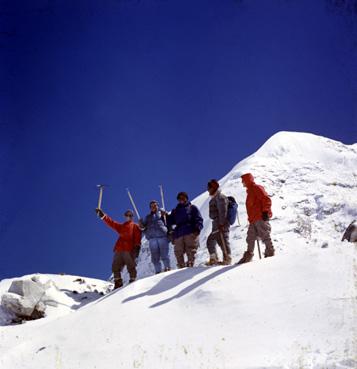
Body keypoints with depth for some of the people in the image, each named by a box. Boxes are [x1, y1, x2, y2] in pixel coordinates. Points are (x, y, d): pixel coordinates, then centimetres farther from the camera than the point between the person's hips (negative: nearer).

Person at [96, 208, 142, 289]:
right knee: (116, 267, 0)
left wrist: (137, 247, -14)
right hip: (119, 249, 5)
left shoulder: (135, 226, 14)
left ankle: (132, 281, -5)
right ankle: (118, 283, 4)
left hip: (129, 250, -5)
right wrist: (103, 215, 9)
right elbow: (111, 223, 19)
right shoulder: (121, 226, 28)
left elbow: (137, 238, 1)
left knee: (131, 266, -11)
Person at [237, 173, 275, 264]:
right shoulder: (250, 190, 25)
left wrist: (265, 211, -20)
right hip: (253, 220, 10)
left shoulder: (256, 188, -5)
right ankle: (248, 256, 11)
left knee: (265, 236, -7)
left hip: (260, 218, -10)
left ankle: (270, 253, -3)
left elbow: (266, 199, -14)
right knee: (250, 238, 8)